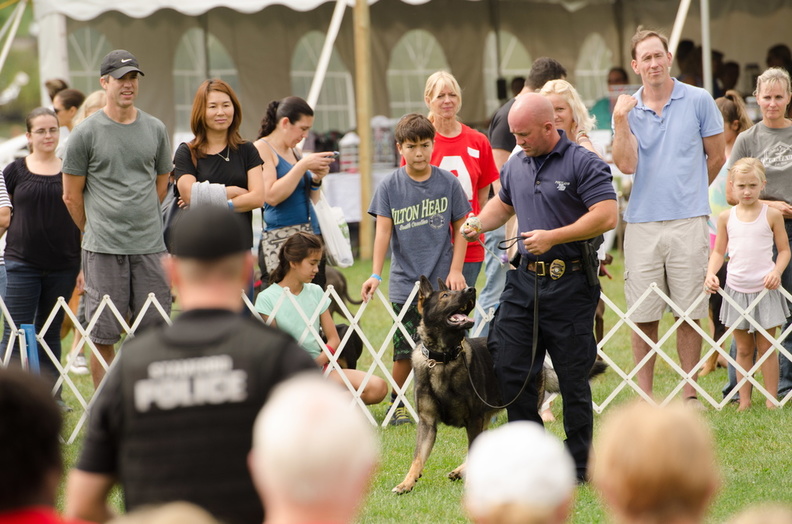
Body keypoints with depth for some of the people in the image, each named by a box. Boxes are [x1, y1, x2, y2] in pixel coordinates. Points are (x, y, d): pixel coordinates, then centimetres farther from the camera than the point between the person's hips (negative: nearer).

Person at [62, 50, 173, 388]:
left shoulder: (155, 130, 10)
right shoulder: (86, 133, -2)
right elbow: (72, 195, 5)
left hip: (150, 246, 3)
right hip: (103, 249, -3)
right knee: (104, 337, -1)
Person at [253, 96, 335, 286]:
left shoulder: (295, 151, 17)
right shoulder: (261, 149, -4)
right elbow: (271, 196, -17)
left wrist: (316, 179, 3)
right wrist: (303, 165, -14)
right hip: (280, 241, -7)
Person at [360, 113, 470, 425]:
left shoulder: (448, 183, 2)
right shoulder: (390, 186, 0)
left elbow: (460, 228, 8)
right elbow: (383, 230, -4)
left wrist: (456, 270, 0)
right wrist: (375, 275, -14)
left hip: (442, 282, 0)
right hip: (405, 283, 0)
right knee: (405, 352, 1)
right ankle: (397, 405, 18)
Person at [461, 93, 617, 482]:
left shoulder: (583, 164, -10)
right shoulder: (516, 165, 12)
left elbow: (606, 216, -18)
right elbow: (503, 203, 29)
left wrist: (553, 237, -21)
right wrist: (480, 223, 8)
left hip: (569, 285, -7)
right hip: (524, 278, 7)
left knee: (573, 377, 1)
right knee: (509, 368, 3)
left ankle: (578, 465, 12)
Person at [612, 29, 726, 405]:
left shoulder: (698, 101, 2)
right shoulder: (627, 109, 7)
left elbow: (716, 157, 11)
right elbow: (626, 165, -5)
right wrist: (620, 122, -14)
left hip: (687, 219, -1)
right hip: (642, 222, 1)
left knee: (689, 312, 1)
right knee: (643, 315, 2)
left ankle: (689, 394, 9)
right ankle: (644, 395, 10)